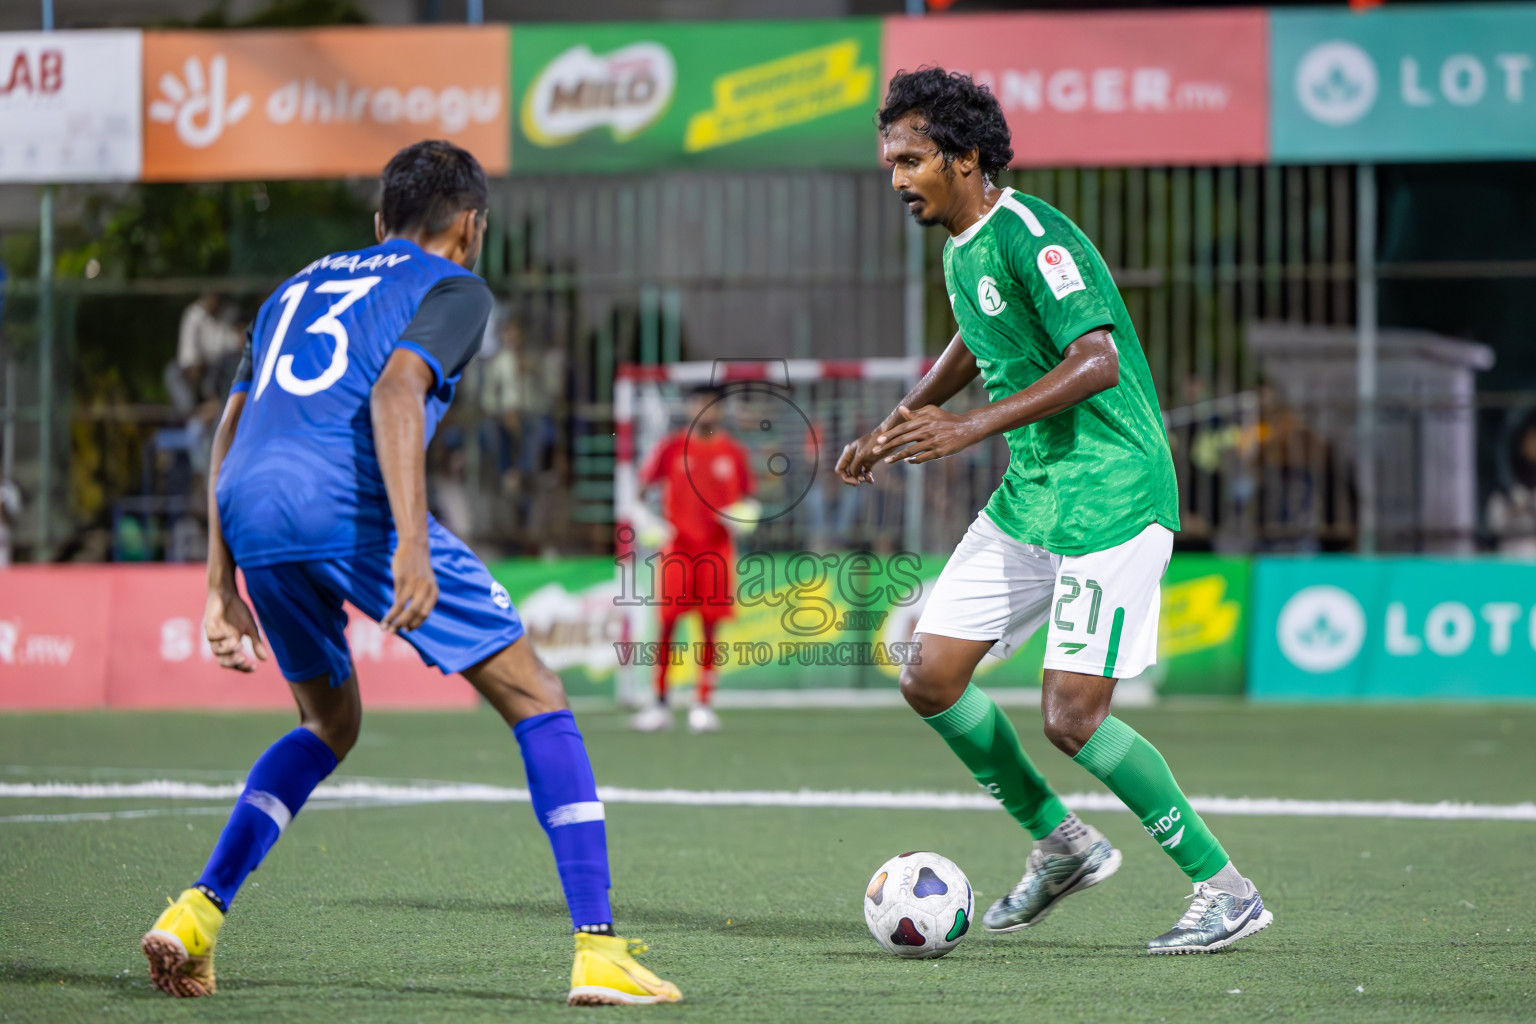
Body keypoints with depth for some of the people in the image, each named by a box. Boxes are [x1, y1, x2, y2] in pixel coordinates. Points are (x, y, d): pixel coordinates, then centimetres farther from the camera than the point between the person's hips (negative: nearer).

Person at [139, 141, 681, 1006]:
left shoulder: (300, 289, 33)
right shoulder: (453, 287, 13)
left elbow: (228, 435, 28)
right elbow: (396, 390, -8)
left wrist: (224, 588, 29)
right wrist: (413, 545, -16)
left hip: (248, 514, 6)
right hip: (350, 507, -6)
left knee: (331, 724, 28)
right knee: (536, 699, 4)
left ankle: (198, 913, 13)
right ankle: (598, 949, -6)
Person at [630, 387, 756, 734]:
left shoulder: (734, 452, 7)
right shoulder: (671, 447, 3)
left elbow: (747, 497, 15)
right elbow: (642, 487, 7)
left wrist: (745, 513, -7)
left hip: (717, 548, 1)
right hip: (677, 546, -1)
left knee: (710, 627, -2)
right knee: (666, 624, -5)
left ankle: (703, 705, 4)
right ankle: (659, 704, 3)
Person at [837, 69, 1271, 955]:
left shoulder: (1030, 237, -17)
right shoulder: (962, 250, 11)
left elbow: (1096, 361, -28)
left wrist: (971, 428, -31)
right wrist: (901, 422, 27)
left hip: (1111, 500, -9)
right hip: (1027, 500, 9)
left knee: (1072, 717, -13)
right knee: (931, 680, 4)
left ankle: (1225, 888, 1)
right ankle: (1061, 844, 21)